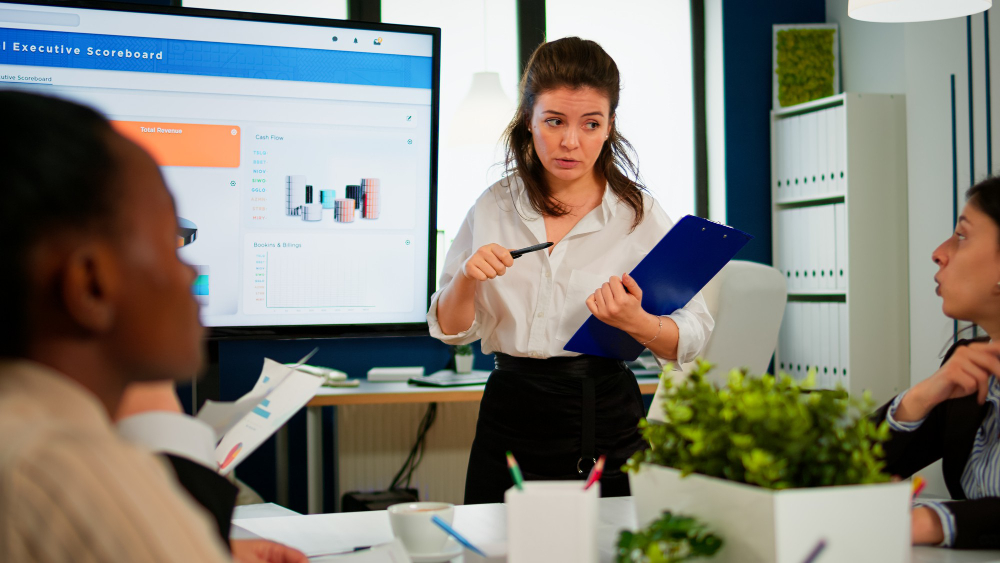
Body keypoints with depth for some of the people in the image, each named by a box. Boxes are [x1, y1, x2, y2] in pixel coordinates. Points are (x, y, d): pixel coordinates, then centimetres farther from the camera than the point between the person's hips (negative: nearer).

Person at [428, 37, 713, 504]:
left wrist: (636, 323, -22)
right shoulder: (494, 208, 5)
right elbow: (451, 330, 7)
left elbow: (693, 337, -3)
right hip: (510, 414, 2)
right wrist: (466, 280, -13)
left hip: (605, 423, -2)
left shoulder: (639, 215, -2)